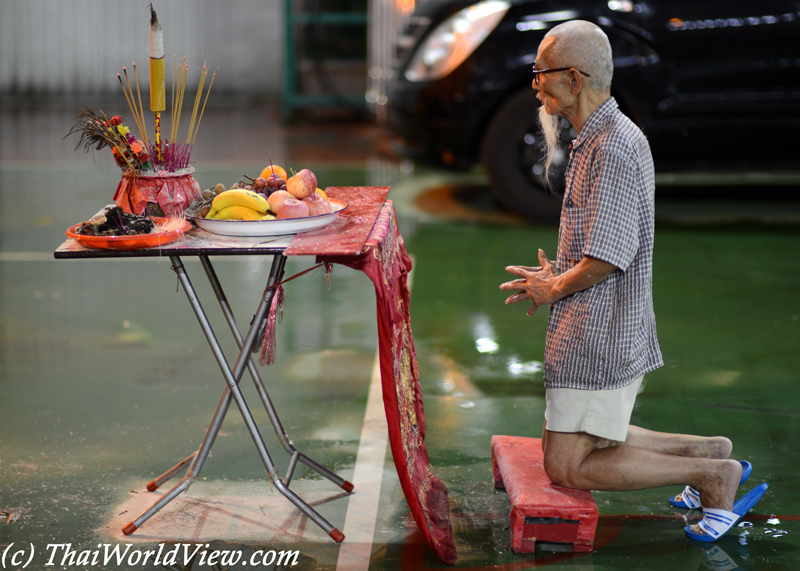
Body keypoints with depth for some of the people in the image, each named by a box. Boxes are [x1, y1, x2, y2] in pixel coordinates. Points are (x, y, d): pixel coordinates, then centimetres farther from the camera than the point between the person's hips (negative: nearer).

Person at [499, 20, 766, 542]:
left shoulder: (615, 147, -22)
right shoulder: (598, 139, 12)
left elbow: (608, 257, -25)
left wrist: (554, 290, -8)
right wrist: (557, 275, 11)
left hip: (602, 336, -10)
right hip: (594, 328, 10)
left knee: (567, 467, -5)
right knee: (581, 440, 22)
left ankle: (714, 476, 1)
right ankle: (710, 451, 22)